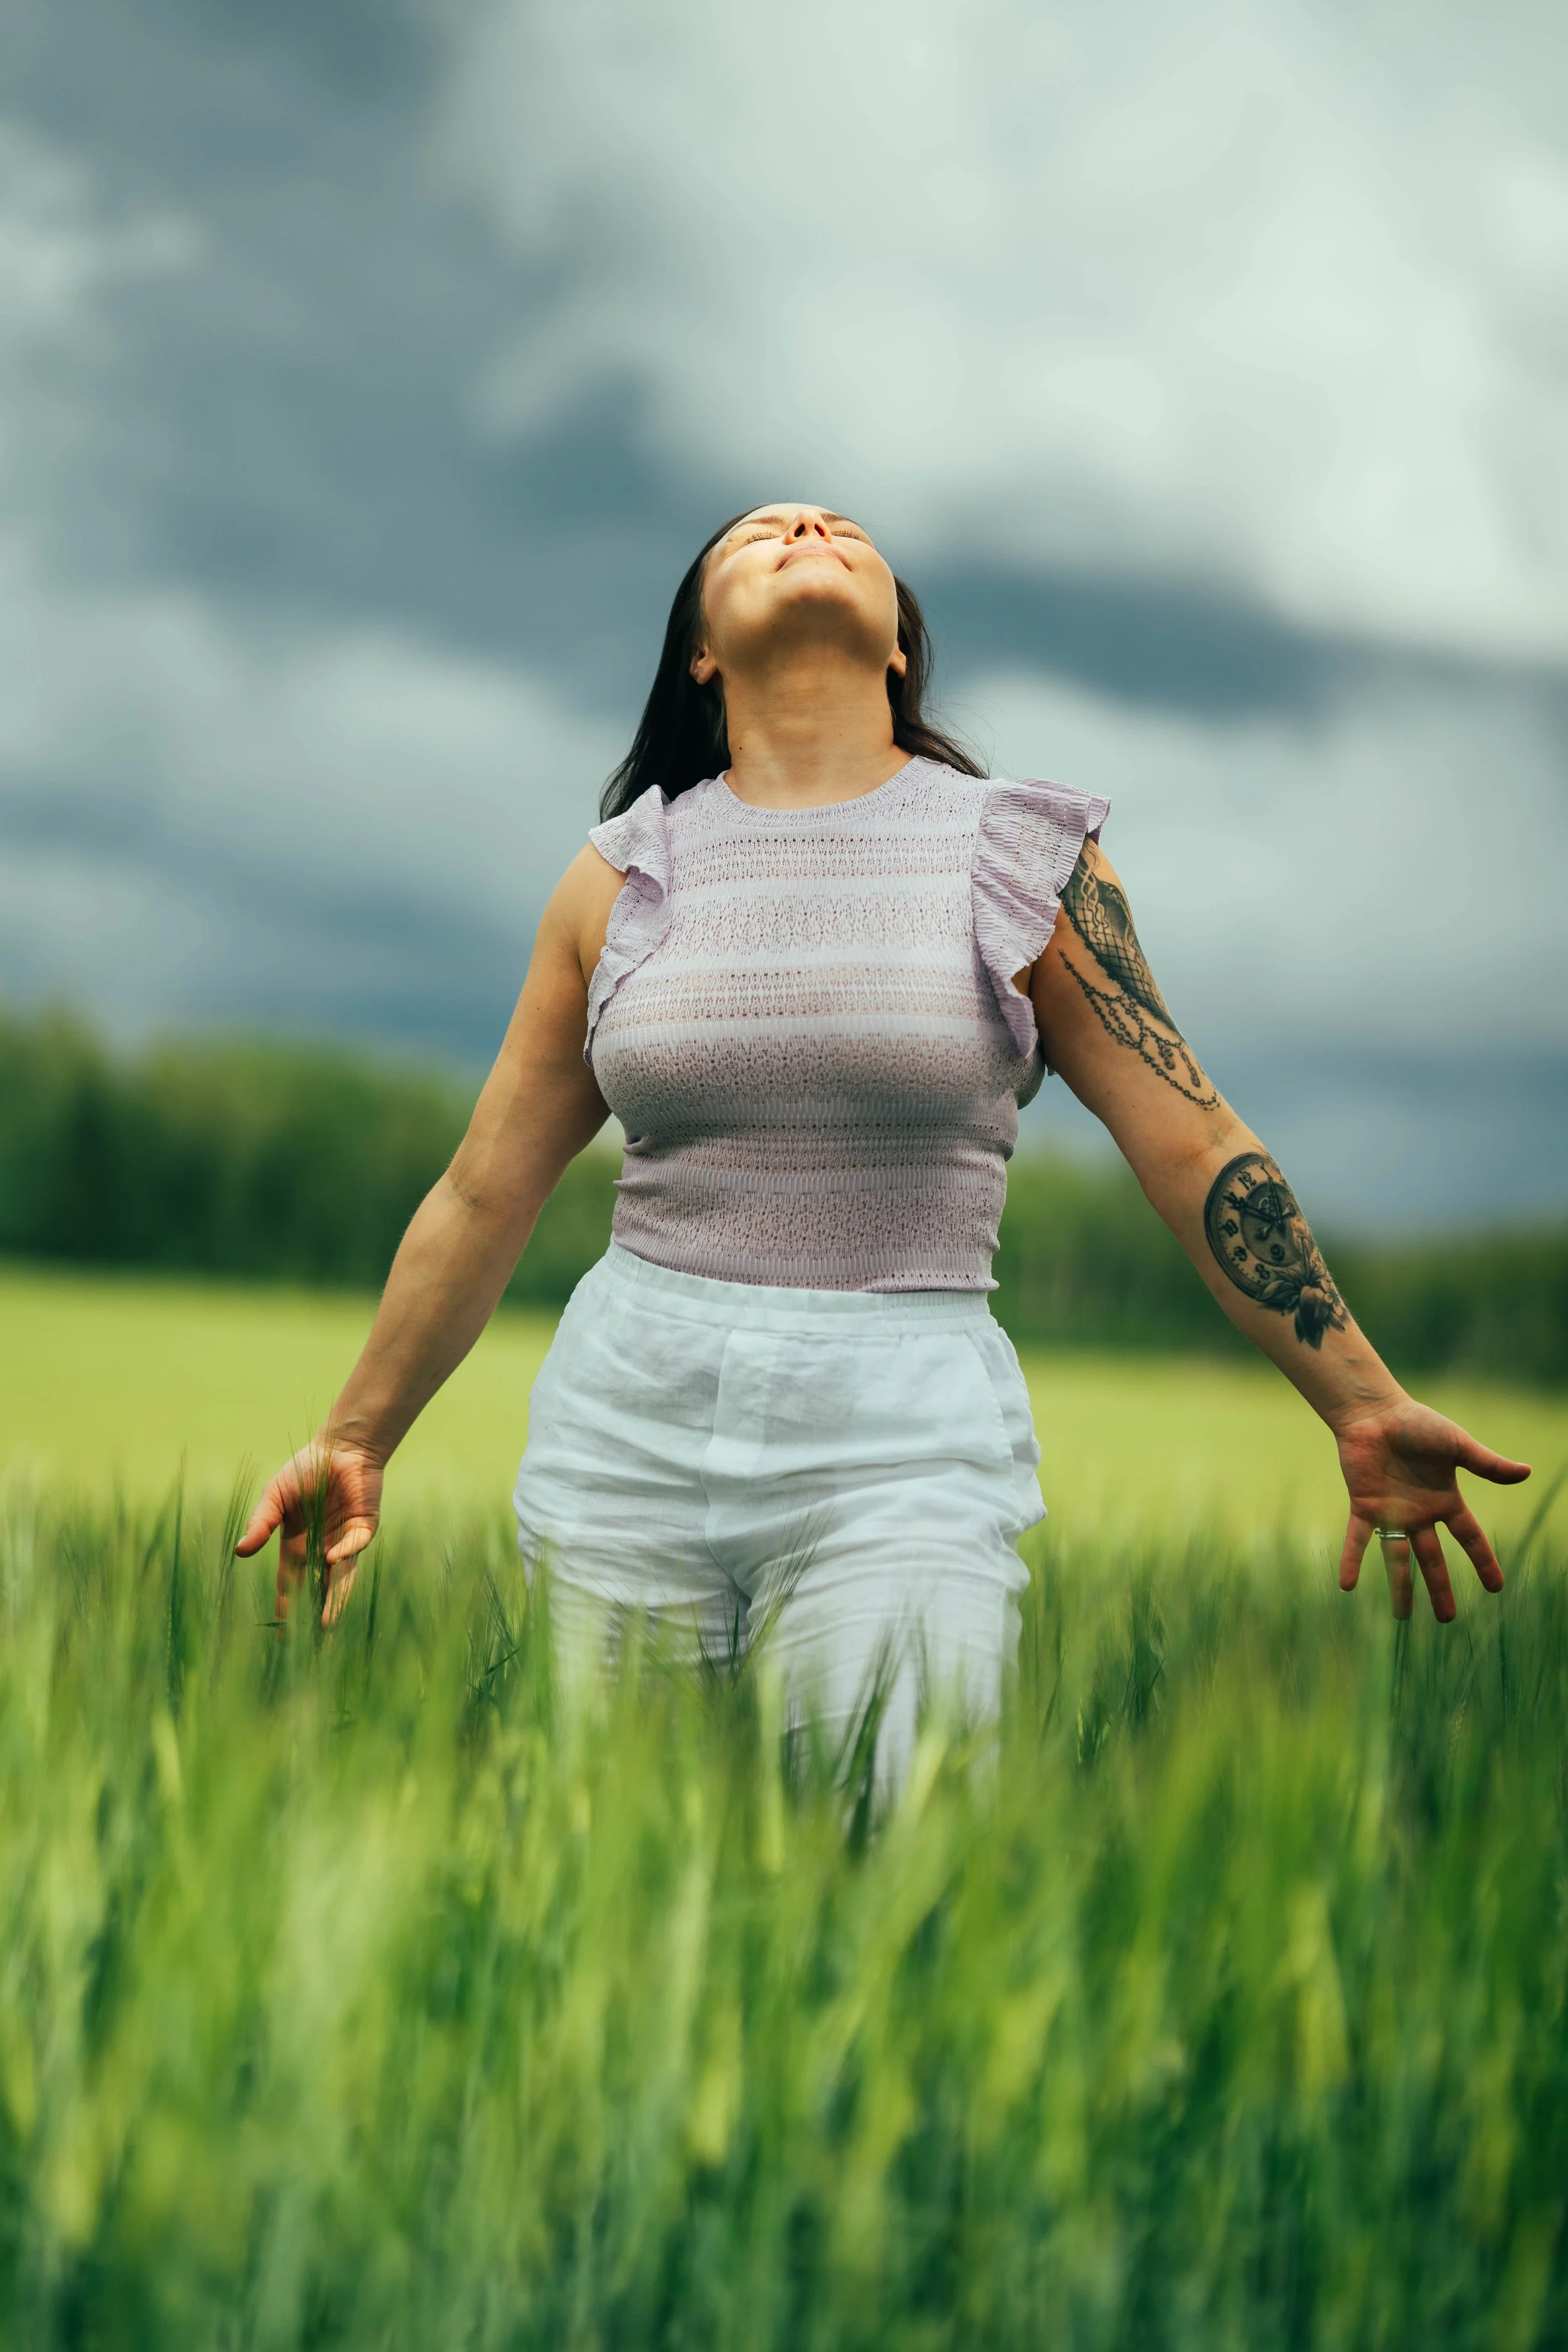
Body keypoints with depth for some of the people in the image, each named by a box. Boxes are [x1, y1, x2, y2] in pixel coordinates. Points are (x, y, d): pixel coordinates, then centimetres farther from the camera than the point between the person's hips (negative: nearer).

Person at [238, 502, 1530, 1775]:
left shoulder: (1020, 857, 4)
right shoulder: (626, 873, 7)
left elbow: (1193, 1147, 5)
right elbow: (487, 1193, 13)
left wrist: (1365, 1406, 3)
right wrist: (356, 1442, 16)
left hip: (903, 1438, -2)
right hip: (627, 1425, 2)